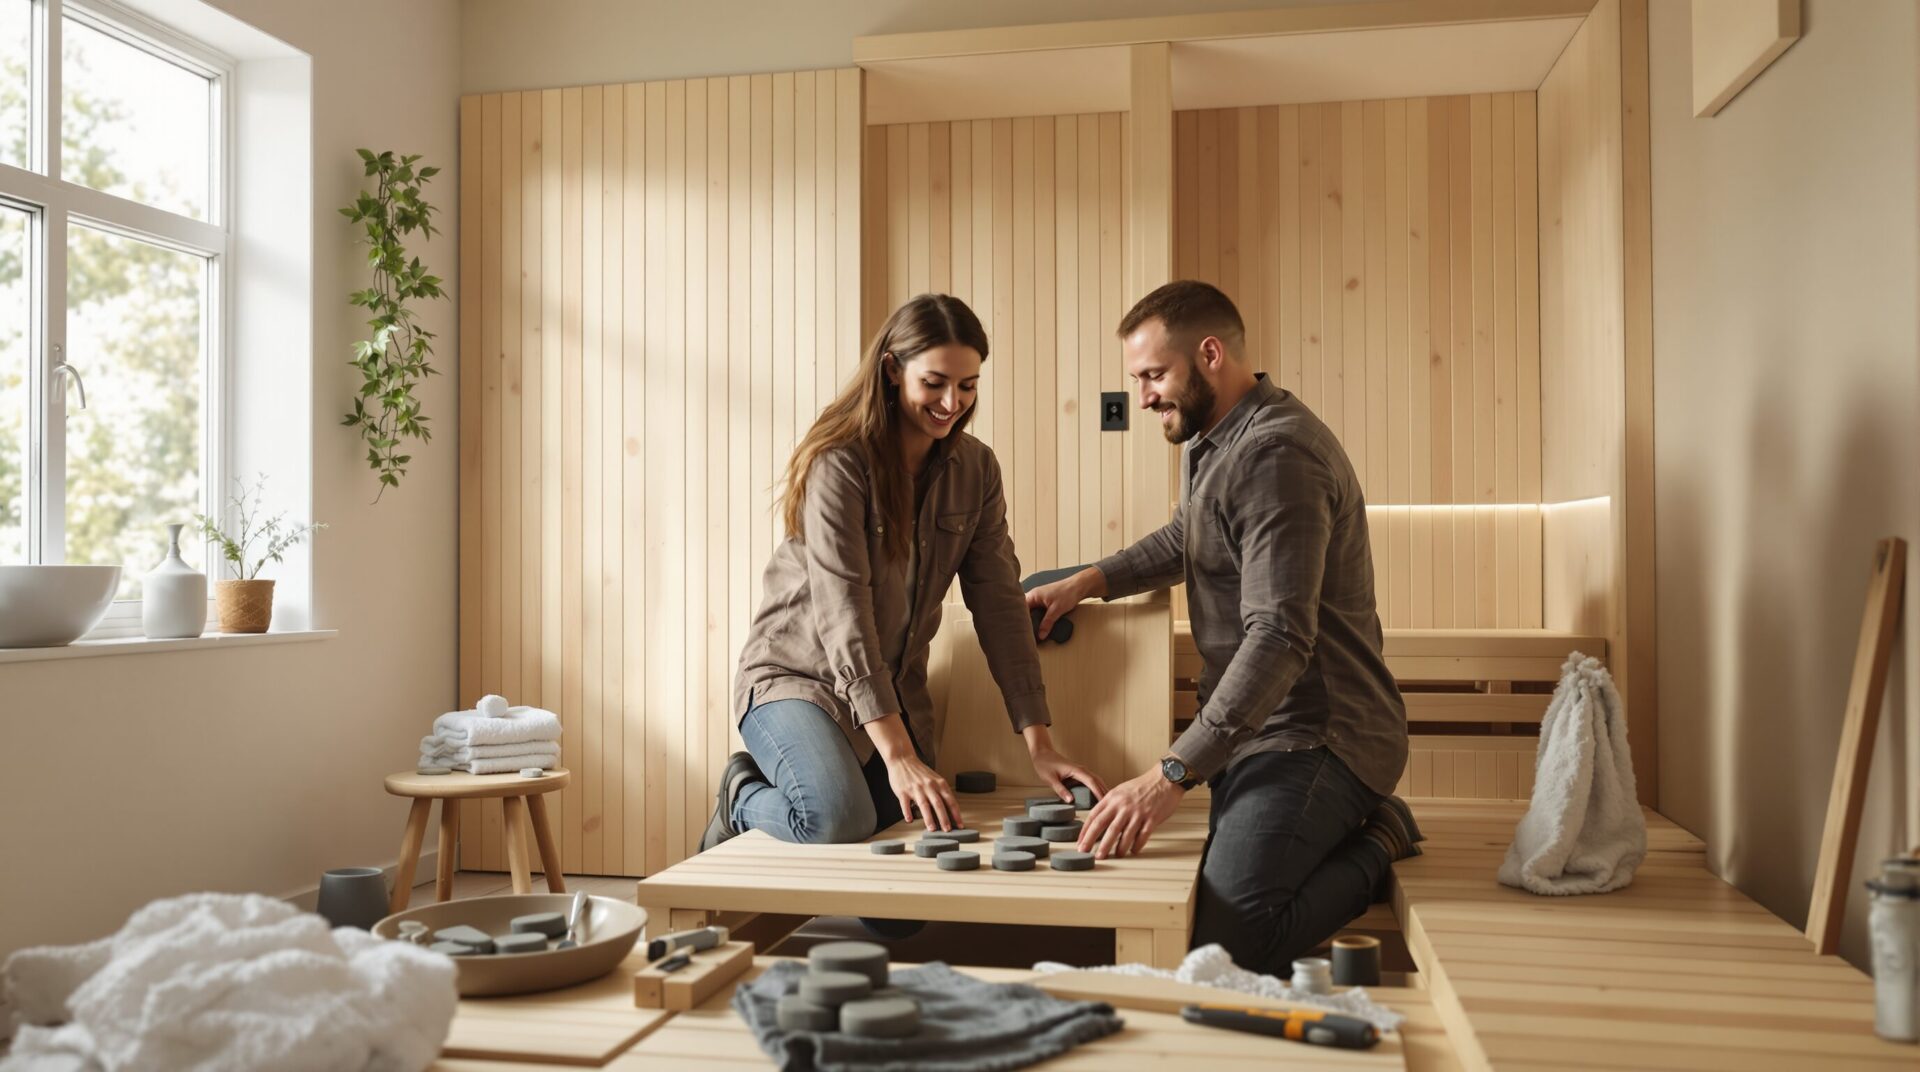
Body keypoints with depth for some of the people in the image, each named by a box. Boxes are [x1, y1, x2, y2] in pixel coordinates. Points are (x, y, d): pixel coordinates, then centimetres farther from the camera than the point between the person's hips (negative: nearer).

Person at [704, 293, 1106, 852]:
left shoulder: (976, 468, -1)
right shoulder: (839, 461, -19)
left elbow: (999, 602, -3)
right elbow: (843, 613, -26)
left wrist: (1039, 743, -10)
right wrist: (899, 755, -33)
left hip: (895, 689, 6)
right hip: (798, 675, -6)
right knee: (839, 817, -30)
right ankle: (742, 800, 6)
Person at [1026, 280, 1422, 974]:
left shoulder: (1275, 453, -19)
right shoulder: (1214, 440, 15)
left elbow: (1280, 637, -28)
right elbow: (1185, 539, 36)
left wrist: (1172, 775, -31)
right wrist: (1090, 581, 21)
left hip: (1314, 736, -10)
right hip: (1259, 732, 10)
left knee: (1220, 950, -21)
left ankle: (1376, 846, -2)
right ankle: (1357, 832, 15)